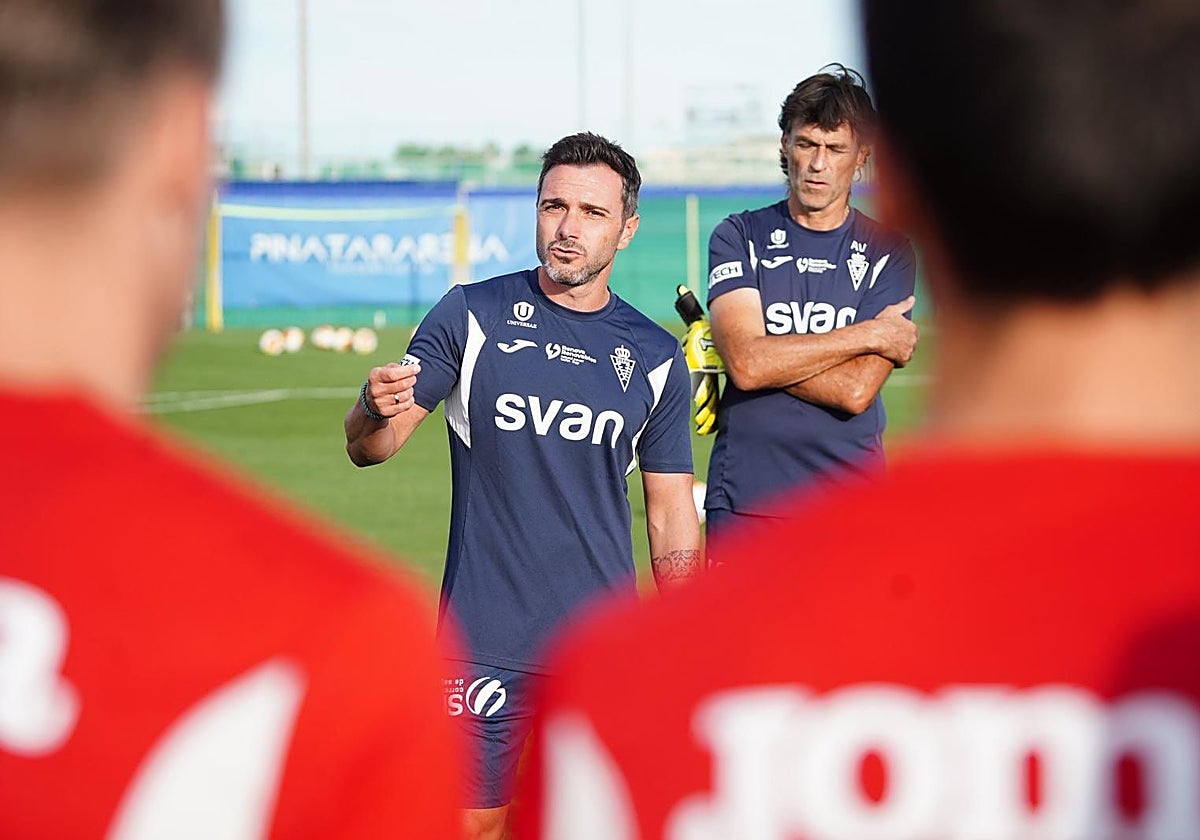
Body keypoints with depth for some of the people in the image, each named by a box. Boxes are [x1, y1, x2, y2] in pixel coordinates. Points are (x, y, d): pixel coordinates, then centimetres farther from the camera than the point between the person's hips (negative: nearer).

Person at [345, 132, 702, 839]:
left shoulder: (656, 356, 7)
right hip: (484, 641, -2)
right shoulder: (471, 316, 0)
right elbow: (367, 449, 0)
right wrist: (378, 411, -25)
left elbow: (671, 512, 12)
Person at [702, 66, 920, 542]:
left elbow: (855, 390, -7)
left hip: (852, 501, 0)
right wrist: (870, 335, -6)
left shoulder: (888, 253, 5)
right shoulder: (740, 238, 6)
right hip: (746, 502, 0)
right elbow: (747, 362, -10)